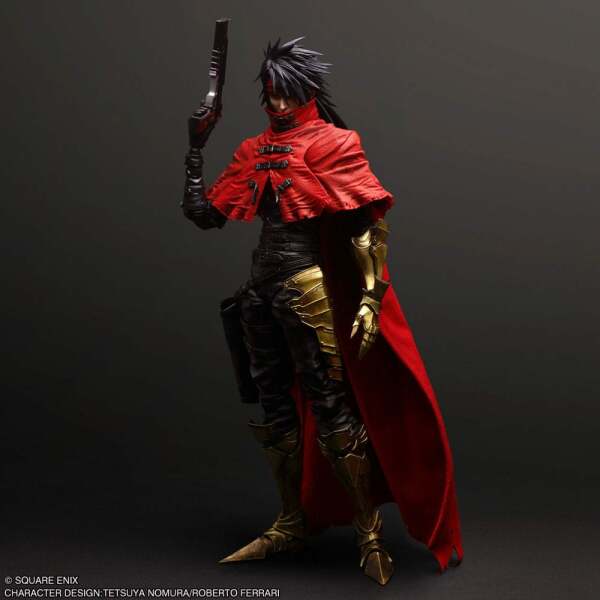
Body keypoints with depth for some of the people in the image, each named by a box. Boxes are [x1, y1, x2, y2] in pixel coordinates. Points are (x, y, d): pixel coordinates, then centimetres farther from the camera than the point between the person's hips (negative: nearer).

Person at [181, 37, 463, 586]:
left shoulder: (330, 143, -3)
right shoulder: (255, 151, 15)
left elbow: (369, 224, -11)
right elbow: (206, 214, 16)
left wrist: (371, 298, -21)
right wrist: (195, 152, 9)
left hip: (307, 286, -7)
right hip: (261, 286, 7)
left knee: (330, 407, -5)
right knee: (275, 408, 12)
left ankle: (369, 530, 10)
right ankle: (293, 524, 26)